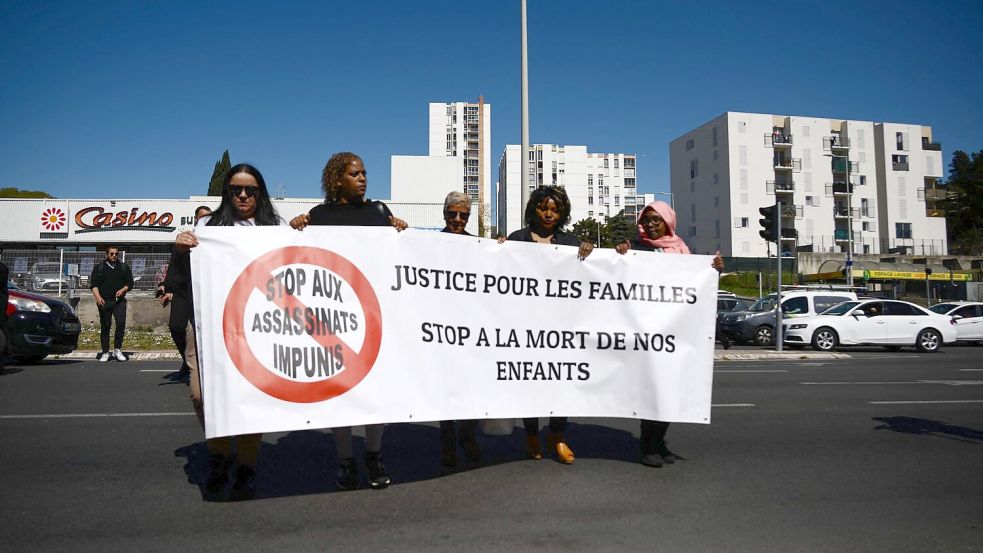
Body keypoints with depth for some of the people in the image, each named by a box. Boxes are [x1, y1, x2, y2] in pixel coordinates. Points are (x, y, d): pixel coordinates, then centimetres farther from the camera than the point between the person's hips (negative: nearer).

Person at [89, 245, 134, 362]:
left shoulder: (124, 267, 14)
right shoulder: (99, 268, 10)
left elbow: (130, 283, 12)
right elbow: (93, 284, 2)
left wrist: (122, 290, -8)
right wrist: (98, 297, -14)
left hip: (119, 301, 0)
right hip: (104, 301, 0)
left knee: (121, 323, -17)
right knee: (105, 327, 2)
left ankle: (117, 349, -8)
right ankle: (105, 352, 9)